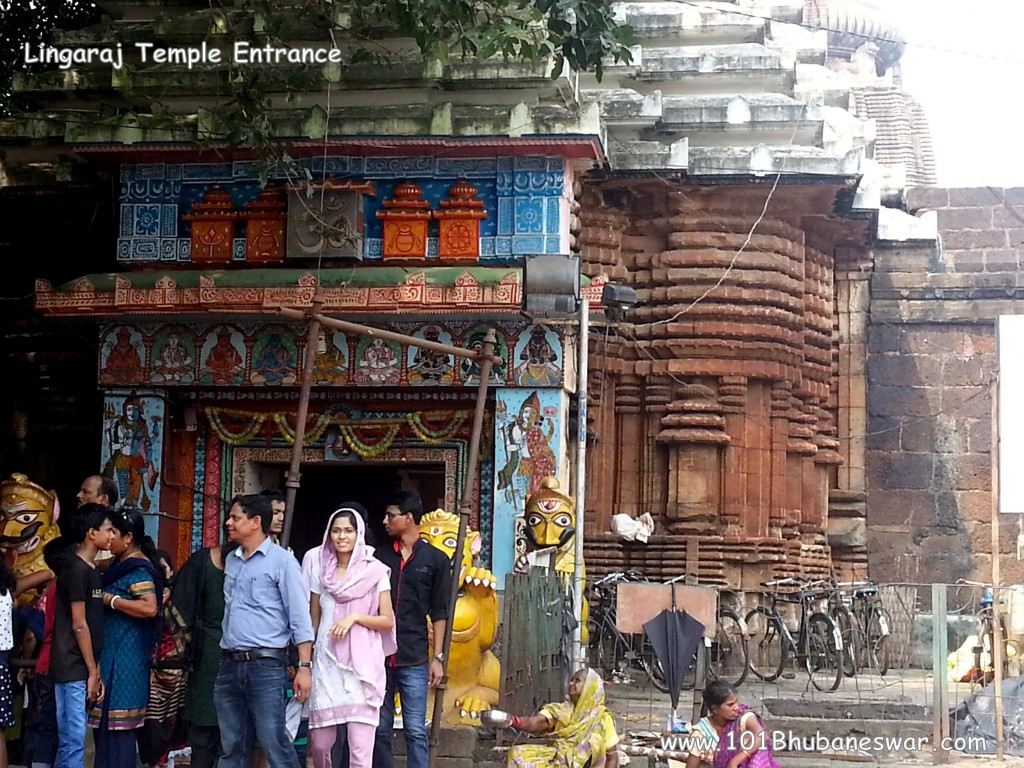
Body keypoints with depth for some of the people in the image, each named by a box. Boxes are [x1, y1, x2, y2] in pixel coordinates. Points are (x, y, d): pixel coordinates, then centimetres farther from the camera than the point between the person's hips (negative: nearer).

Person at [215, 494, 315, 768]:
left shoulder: (281, 561, -5)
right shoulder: (231, 561, 15)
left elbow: (300, 618, -7)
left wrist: (304, 667, -13)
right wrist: (227, 661, 17)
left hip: (266, 665, -7)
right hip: (230, 665, 7)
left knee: (274, 743, -9)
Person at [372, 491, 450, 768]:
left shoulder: (436, 560, 3)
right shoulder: (380, 556, 11)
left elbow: (439, 613, 3)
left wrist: (437, 657, -2)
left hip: (414, 660, -3)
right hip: (378, 655, 3)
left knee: (415, 730, -4)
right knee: (380, 730, 6)